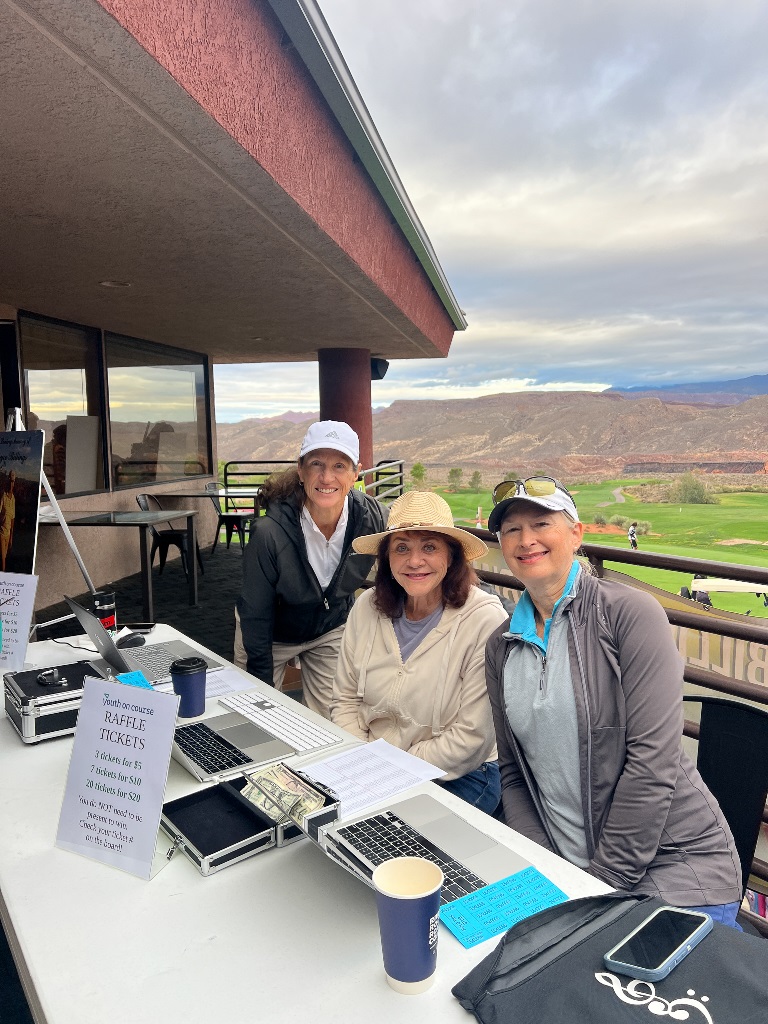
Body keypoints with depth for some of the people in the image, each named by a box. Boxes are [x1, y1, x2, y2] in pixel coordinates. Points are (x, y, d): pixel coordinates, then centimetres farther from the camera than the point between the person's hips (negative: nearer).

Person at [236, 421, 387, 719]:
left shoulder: (372, 516, -24)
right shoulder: (269, 532, -32)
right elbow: (256, 617, -20)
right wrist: (263, 691, -15)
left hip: (331, 629, 2)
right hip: (270, 635, -2)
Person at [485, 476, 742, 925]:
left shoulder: (630, 612, -12)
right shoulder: (502, 645, 5)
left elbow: (653, 760, -16)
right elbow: (514, 774, 8)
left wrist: (606, 877, -13)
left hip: (673, 866, -3)